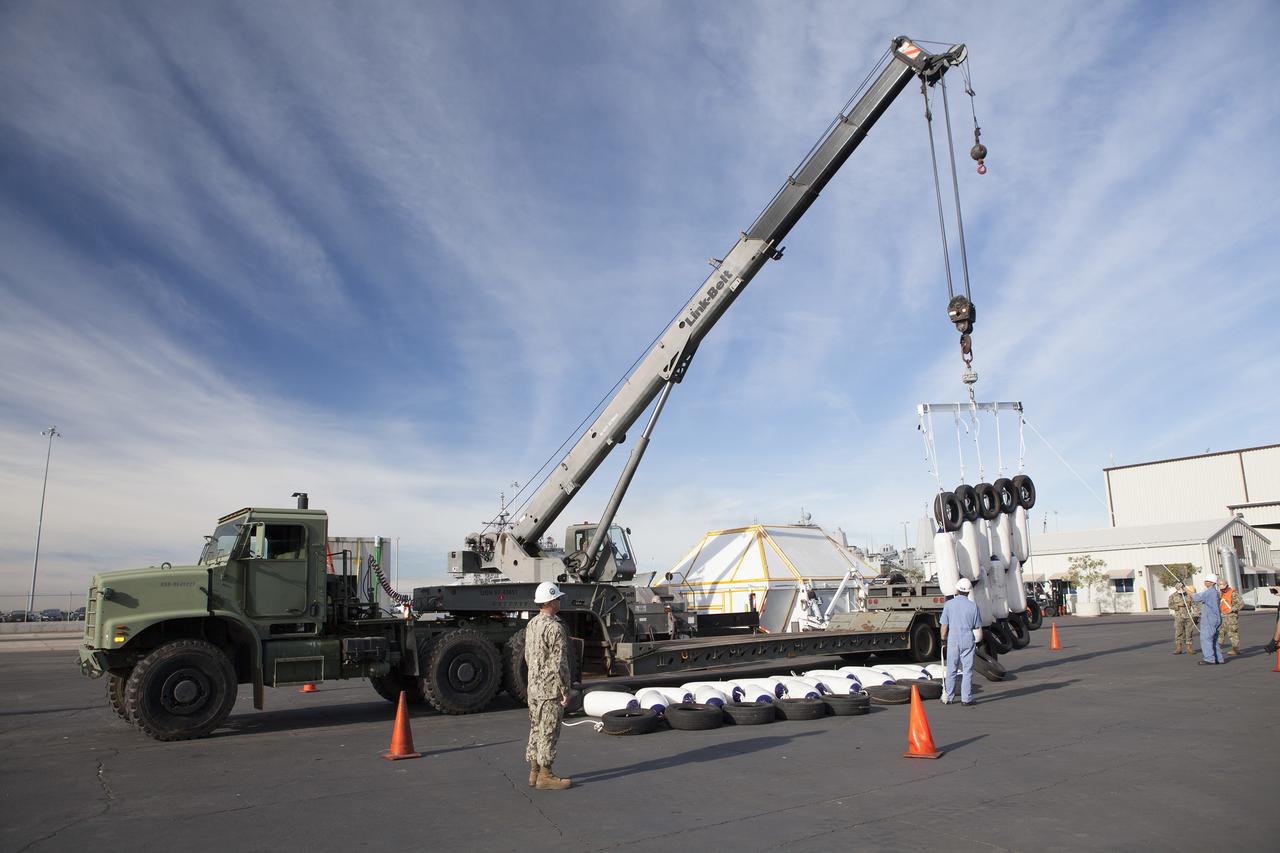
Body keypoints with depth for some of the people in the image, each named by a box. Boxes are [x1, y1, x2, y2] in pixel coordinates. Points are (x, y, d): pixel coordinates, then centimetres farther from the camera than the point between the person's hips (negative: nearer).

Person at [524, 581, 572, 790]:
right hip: (551, 689, -9)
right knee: (549, 732, 0)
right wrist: (565, 691, -14)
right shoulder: (555, 628, -20)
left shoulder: (531, 624, 8)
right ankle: (545, 776, 6)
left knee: (536, 730, 15)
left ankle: (534, 773, 23)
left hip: (533, 687, 9)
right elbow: (559, 664, -20)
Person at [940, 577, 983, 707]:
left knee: (951, 670, 9)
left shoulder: (948, 605, -4)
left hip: (953, 641, 1)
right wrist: (978, 641, 16)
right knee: (967, 670, 5)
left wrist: (943, 639, 13)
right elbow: (978, 627, 1)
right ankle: (966, 699, 6)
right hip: (968, 641, -1)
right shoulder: (973, 606, -5)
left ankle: (947, 697, 15)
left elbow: (944, 626, -2)